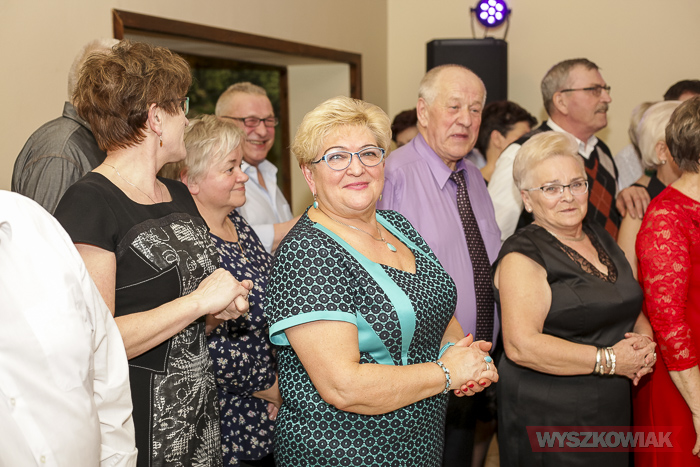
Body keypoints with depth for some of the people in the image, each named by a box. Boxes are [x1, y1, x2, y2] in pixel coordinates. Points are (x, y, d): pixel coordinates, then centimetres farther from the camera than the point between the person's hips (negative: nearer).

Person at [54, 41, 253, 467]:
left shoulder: (180, 197, 10)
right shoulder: (89, 204, -16)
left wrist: (223, 309, -1)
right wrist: (198, 301, -20)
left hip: (200, 414, 8)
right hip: (136, 428, -7)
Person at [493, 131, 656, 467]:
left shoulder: (600, 238, 11)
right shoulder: (523, 257, -14)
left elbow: (633, 307, 20)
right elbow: (521, 345, -24)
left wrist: (645, 340, -3)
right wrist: (608, 360, -20)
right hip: (548, 421, -7)